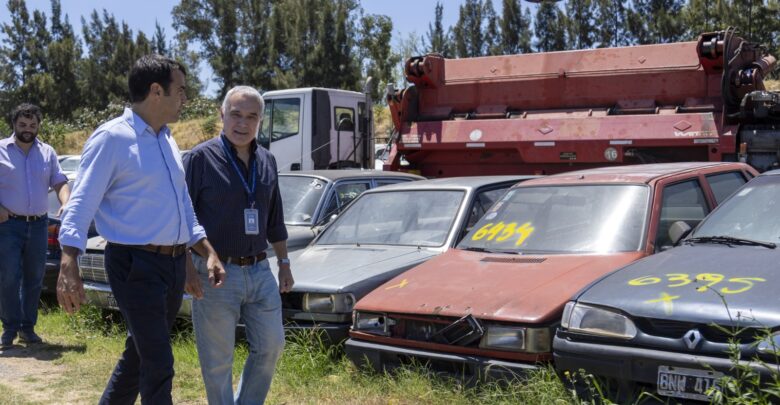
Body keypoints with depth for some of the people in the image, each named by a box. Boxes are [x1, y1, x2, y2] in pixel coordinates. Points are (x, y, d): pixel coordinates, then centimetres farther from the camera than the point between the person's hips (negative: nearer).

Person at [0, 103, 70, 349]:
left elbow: (60, 182, 7)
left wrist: (66, 205, -12)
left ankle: (27, 327, 18)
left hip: (38, 225, 3)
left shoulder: (47, 153, 11)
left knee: (34, 279, 8)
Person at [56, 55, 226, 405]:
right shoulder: (112, 138, -11)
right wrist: (69, 266, -26)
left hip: (174, 263, 8)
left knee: (139, 353, 19)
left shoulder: (167, 141, 14)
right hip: (135, 265, -8)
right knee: (159, 365, -6)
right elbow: (81, 204, -16)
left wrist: (209, 253, 12)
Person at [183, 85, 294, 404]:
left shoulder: (266, 161, 9)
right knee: (217, 360, 5)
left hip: (259, 271, 6)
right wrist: (187, 268, -17)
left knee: (271, 346, 11)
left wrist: (284, 263, 17)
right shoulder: (201, 158, -8)